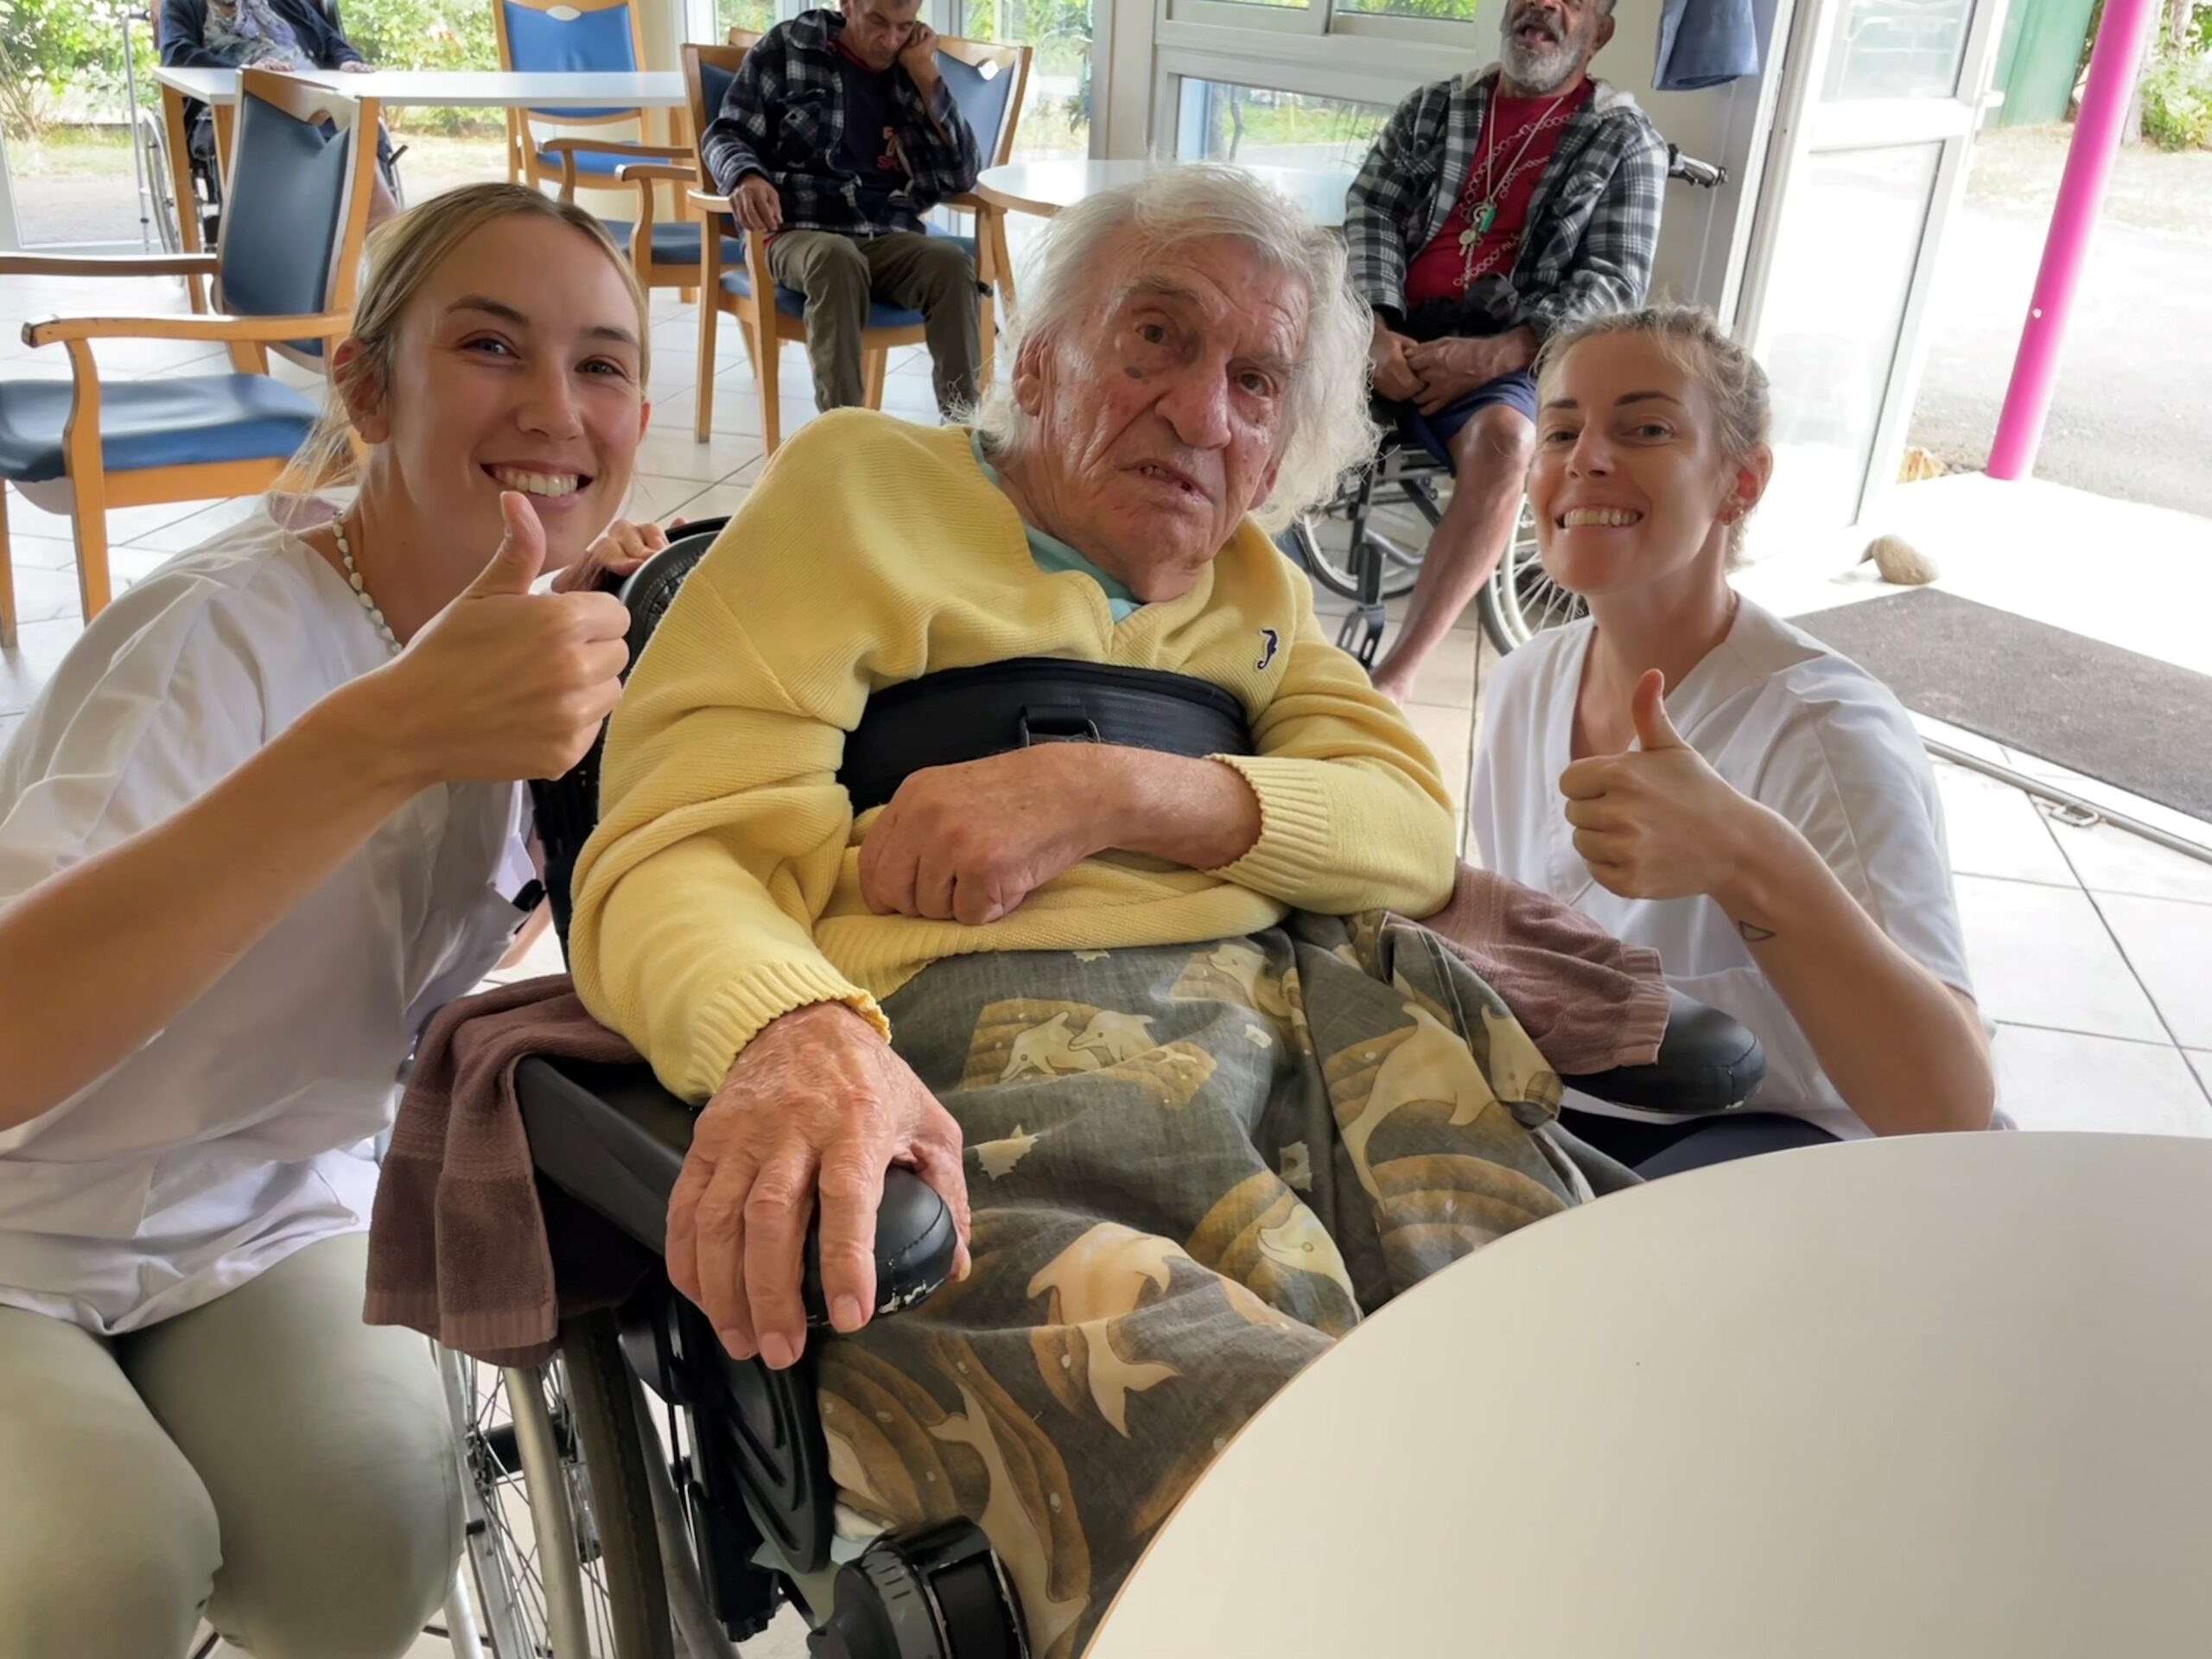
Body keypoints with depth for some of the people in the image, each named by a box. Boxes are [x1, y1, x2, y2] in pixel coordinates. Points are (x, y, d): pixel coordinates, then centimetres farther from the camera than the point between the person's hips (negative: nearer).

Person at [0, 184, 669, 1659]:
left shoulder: (549, 634, -6)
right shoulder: (227, 632, -26)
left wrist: (625, 671, -16)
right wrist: (381, 740, -50)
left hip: (268, 1221, 4)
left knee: (376, 1524, -20)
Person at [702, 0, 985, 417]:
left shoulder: (910, 70, 16)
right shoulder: (788, 47, 8)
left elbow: (963, 173, 8)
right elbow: (725, 134, 7)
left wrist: (924, 72, 3)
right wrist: (747, 177, -17)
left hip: (890, 238, 3)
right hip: (799, 232, -2)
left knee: (951, 261, -30)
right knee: (836, 259, -38)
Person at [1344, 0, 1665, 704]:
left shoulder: (1625, 143, 8)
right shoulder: (1432, 108, 18)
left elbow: (1613, 286, -2)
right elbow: (1369, 210, 7)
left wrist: (1492, 354, -19)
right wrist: (1376, 330, -13)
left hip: (1510, 357, -3)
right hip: (1394, 335, 3)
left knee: (1503, 440, -37)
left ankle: (1395, 675, -36)